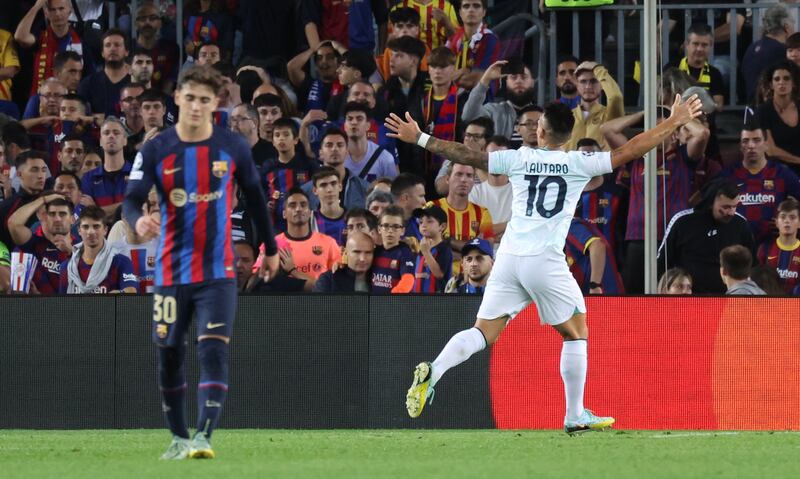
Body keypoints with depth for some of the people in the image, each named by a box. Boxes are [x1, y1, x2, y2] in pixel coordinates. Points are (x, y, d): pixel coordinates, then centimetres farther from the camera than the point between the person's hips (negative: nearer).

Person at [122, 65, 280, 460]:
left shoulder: (233, 148, 0)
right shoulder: (155, 150, -3)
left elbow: (255, 197, 13)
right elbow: (132, 200, -11)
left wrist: (270, 248, 21)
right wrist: (138, 221, -35)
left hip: (218, 272, -1)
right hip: (171, 273, 1)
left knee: (213, 351, -15)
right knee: (169, 357, 7)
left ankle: (204, 436, -22)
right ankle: (179, 438, 22)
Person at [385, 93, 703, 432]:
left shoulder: (519, 159, 6)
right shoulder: (579, 163, 1)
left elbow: (466, 155, 9)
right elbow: (630, 151, 2)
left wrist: (419, 138, 18)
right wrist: (674, 123, 12)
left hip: (509, 258, 3)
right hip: (545, 261, -3)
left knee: (483, 333, 5)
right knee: (576, 334, 14)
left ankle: (432, 372, -20)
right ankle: (575, 417, 14)